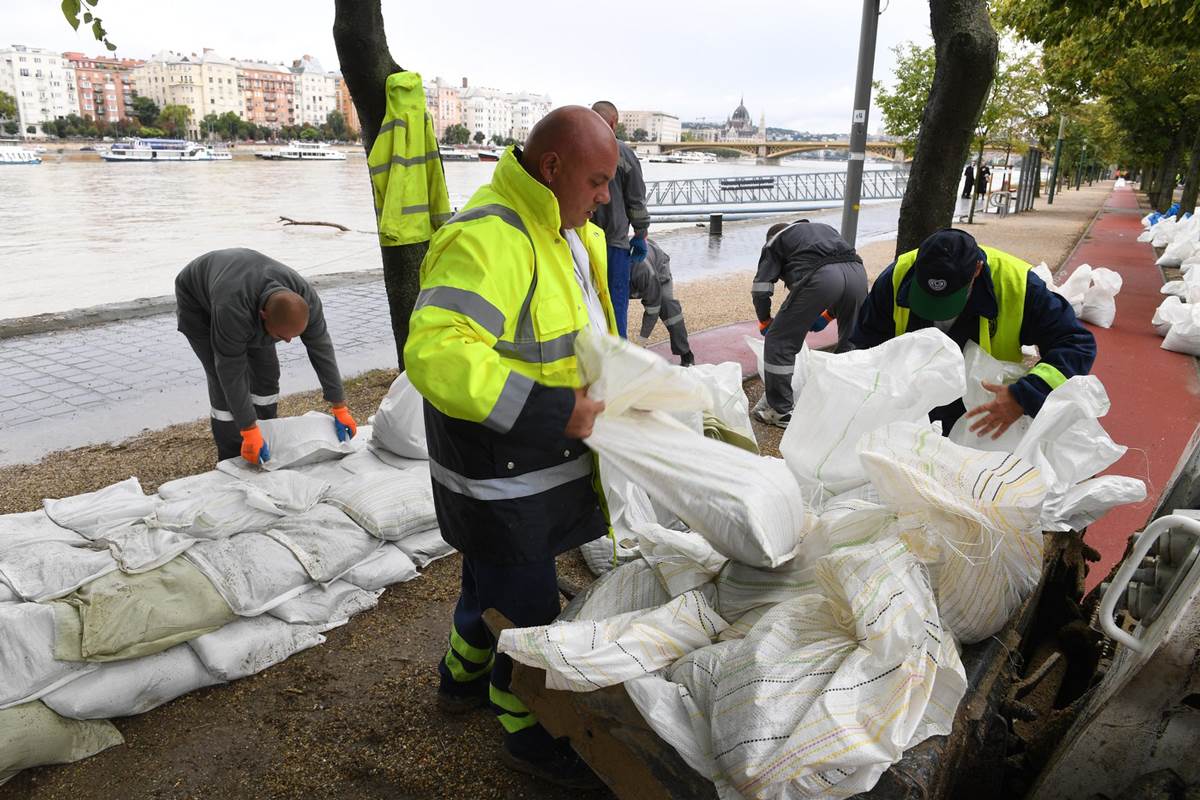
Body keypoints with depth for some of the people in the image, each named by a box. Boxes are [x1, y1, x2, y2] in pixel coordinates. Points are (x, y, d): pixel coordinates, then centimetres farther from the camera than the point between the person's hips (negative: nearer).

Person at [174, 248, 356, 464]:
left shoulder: (305, 298, -32)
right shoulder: (232, 311, -46)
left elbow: (322, 350, -24)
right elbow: (232, 373, -38)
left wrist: (340, 408, -21)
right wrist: (249, 433, -36)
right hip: (198, 303, -5)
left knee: (267, 372, -2)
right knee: (224, 382, -15)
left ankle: (266, 444, 13)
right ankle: (232, 461, -3)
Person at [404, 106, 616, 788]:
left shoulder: (565, 230, 7)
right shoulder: (488, 238, -27)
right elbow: (435, 353, -38)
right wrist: (554, 410, -36)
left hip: (540, 459, 10)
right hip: (501, 475, -10)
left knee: (493, 578, 27)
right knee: (527, 606, 8)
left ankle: (463, 679, 52)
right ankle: (528, 735, 32)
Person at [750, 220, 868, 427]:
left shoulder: (775, 241, 27)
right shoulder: (824, 228, 42)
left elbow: (760, 289, 17)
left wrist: (765, 323, 34)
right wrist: (827, 315, 40)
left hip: (818, 278, -5)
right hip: (857, 272, 5)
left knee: (779, 342, 7)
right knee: (852, 343, 25)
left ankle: (780, 412, 9)